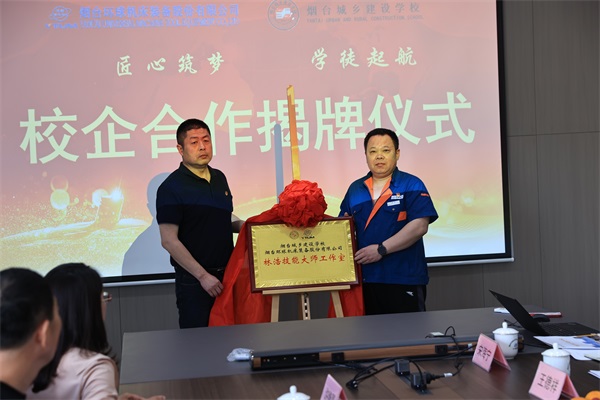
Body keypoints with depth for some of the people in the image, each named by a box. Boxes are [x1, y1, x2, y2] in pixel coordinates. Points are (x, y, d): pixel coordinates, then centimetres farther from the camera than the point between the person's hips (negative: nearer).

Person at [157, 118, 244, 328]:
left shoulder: (219, 178, 10)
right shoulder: (171, 187, -11)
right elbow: (169, 241, -15)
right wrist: (202, 275, -18)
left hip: (226, 273, 6)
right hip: (193, 280, -6)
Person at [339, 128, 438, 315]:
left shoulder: (412, 185, 0)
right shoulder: (355, 189, 14)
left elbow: (419, 226, -12)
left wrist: (381, 250, -16)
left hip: (404, 281, -4)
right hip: (365, 280, 4)